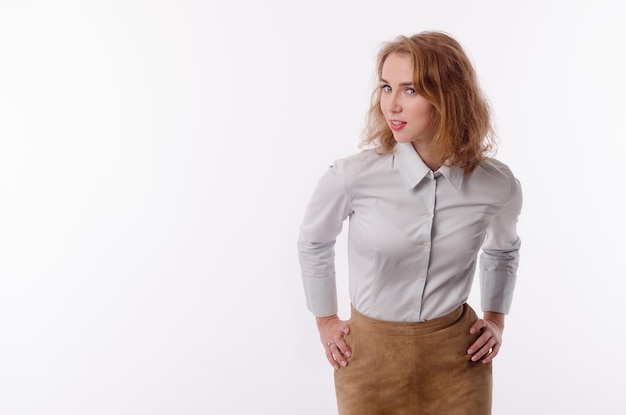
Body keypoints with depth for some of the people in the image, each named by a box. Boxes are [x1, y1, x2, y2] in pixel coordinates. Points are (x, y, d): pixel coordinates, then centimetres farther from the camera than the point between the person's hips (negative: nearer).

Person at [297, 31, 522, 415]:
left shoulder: (498, 186, -11)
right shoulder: (352, 177, -18)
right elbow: (314, 243, 3)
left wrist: (496, 319, 8)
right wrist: (326, 321, 8)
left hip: (458, 356, 2)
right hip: (371, 353, -1)